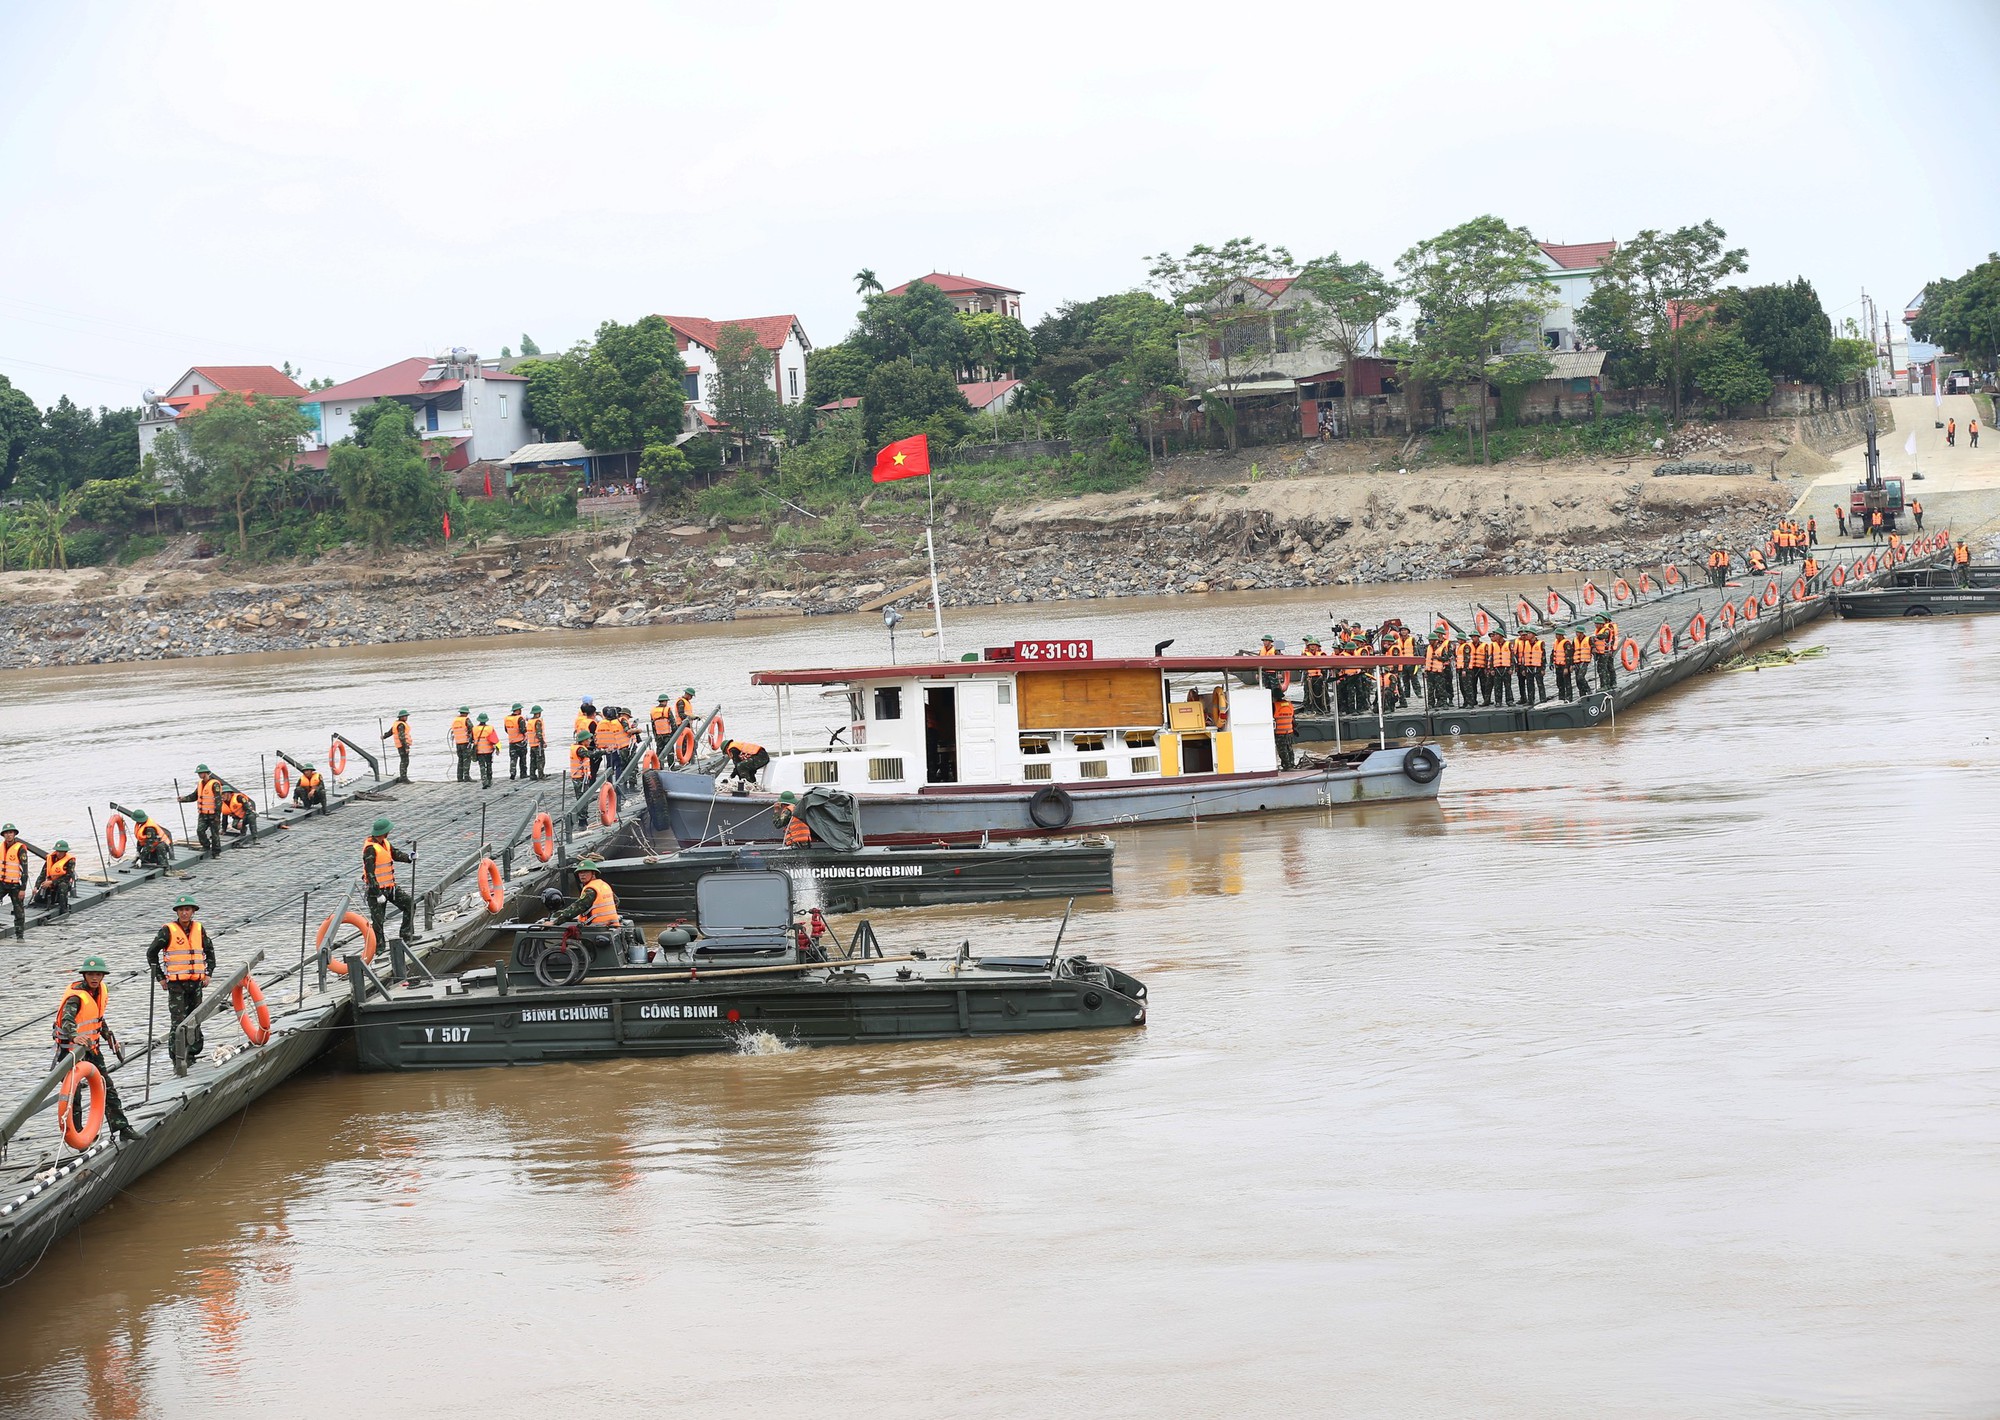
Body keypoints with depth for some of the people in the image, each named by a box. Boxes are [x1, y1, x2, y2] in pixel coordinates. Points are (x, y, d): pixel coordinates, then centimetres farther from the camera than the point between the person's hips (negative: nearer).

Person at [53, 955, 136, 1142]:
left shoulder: (101, 990, 2)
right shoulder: (76, 995, -23)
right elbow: (66, 1019, -41)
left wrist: (110, 1037, 24)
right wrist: (75, 1036, -59)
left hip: (91, 1046, 7)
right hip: (70, 1048, -7)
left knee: (107, 1088, 6)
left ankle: (121, 1126, 10)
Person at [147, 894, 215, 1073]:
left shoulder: (200, 930, 6)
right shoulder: (168, 931, -6)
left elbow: (209, 951, 21)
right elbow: (151, 952, 1)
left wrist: (208, 974, 11)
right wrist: (160, 977, -1)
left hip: (196, 982, 4)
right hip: (176, 984, -4)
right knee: (178, 1021, -10)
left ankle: (192, 1052, 22)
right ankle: (177, 1059, -9)